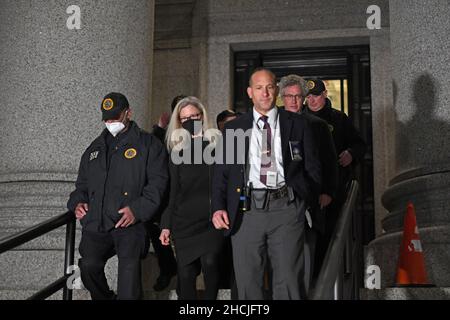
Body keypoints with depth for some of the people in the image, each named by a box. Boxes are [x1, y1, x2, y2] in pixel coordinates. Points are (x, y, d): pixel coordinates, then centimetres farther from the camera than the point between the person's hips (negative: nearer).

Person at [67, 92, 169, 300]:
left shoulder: (147, 144, 7)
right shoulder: (95, 148, 25)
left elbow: (158, 181, -3)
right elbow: (82, 183, 33)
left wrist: (138, 209, -15)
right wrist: (77, 202, 11)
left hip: (130, 223, -4)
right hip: (96, 223, 5)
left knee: (129, 268, -23)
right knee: (89, 265, -13)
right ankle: (104, 298, 13)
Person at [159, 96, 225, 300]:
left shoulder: (216, 146, 4)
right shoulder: (178, 152, 11)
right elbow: (173, 192, 12)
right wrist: (166, 225, 8)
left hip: (212, 219, -2)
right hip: (184, 222, 2)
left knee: (209, 262, -23)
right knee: (186, 273, 0)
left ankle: (210, 298, -1)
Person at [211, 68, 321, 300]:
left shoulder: (297, 125, 10)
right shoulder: (234, 128, 11)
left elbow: (313, 167, 13)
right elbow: (221, 171, 9)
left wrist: (305, 200, 4)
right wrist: (218, 207, -4)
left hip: (286, 208, -1)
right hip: (247, 210, 1)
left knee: (288, 280, 1)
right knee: (247, 281, 5)